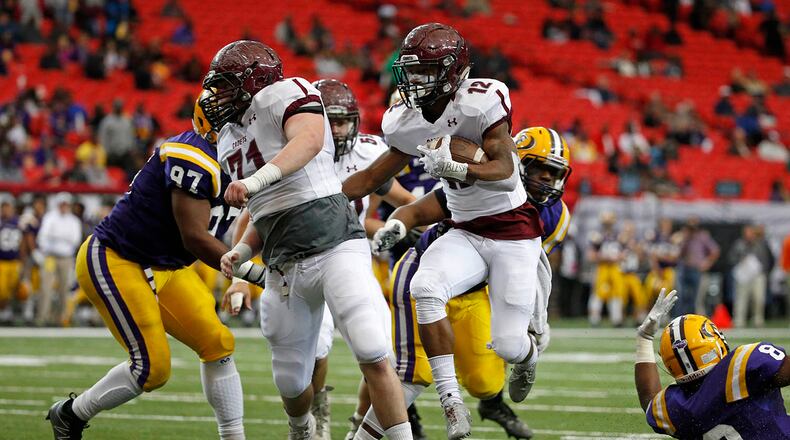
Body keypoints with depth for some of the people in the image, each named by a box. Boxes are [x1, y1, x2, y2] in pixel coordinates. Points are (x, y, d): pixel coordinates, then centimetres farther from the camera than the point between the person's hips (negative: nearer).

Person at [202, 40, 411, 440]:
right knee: (291, 382, 12)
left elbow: (310, 138, -26)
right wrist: (240, 253, 9)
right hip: (284, 267, 8)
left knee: (373, 357, -19)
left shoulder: (282, 94, -3)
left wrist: (256, 180, -36)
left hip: (333, 245, -8)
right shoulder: (230, 139, 21)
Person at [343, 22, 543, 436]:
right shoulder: (409, 123, -2)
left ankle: (528, 352, 34)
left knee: (508, 346, -9)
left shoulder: (481, 101, -20)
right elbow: (373, 177, 10)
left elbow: (505, 173, -25)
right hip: (465, 234, 5)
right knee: (425, 287, -28)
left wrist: (455, 168, -42)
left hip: (513, 233, -5)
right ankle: (451, 404, -23)